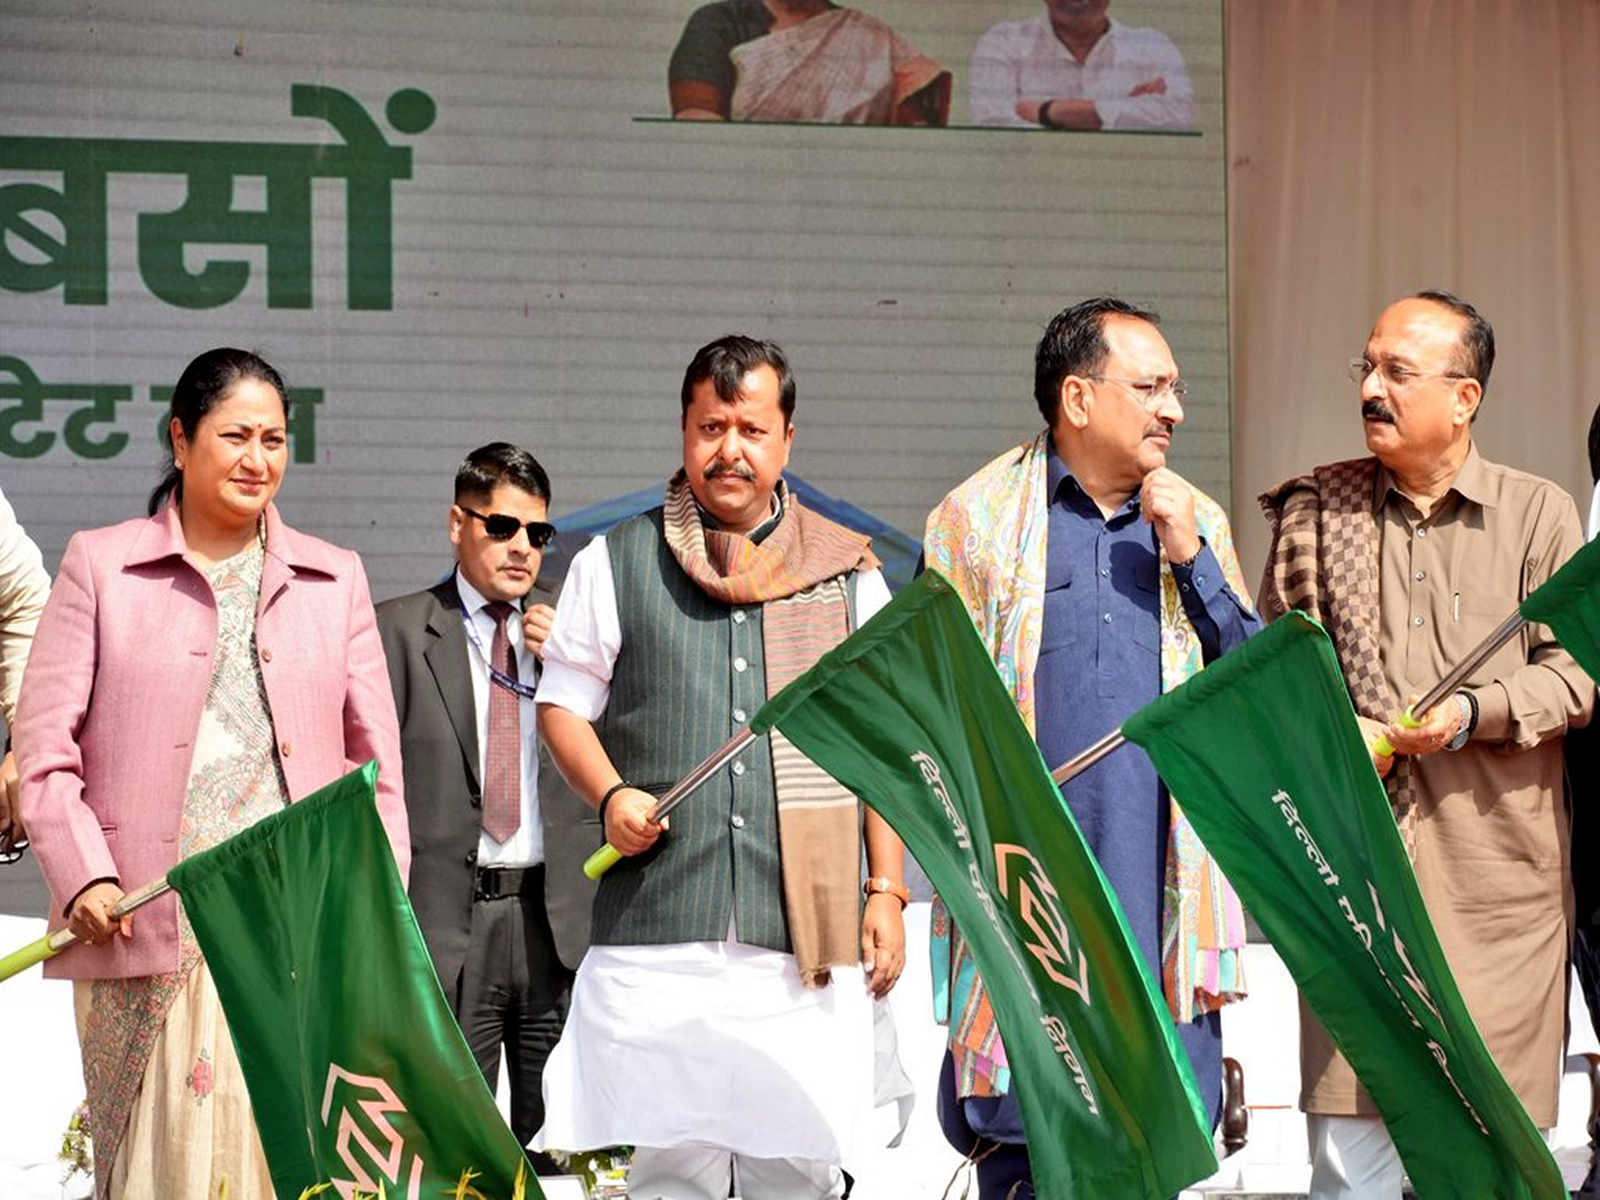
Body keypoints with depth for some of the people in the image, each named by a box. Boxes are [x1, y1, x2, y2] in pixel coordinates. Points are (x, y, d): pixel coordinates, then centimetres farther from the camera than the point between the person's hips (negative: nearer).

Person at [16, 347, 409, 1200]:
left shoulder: (335, 578, 16)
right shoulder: (100, 565, 9)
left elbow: (375, 758, 15)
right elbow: (44, 746, 4)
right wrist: (83, 877, -10)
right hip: (150, 929, -2)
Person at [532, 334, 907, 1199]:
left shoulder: (849, 575, 12)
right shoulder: (613, 566, 10)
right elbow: (562, 705, 14)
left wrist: (886, 891, 6)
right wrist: (610, 796, -4)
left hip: (808, 931, 1)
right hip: (657, 931, -1)